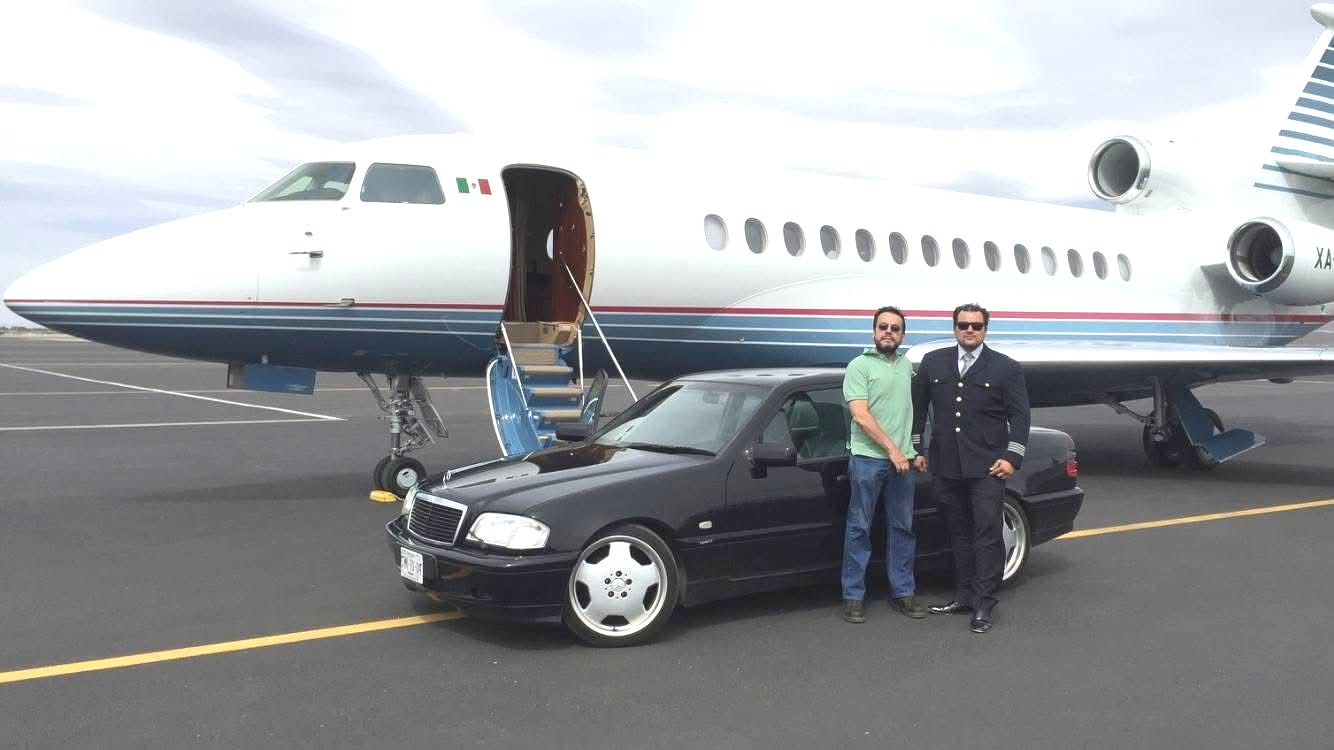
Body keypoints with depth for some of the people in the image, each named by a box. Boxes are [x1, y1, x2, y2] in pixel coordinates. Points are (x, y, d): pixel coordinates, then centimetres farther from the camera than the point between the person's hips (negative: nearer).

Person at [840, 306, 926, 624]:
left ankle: (902, 592, 19)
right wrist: (891, 448, -13)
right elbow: (861, 416, -12)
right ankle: (853, 596, 7)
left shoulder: (906, 365, 14)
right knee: (859, 528, 0)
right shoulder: (860, 365, -4)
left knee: (902, 528, 10)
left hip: (902, 459, 6)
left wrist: (912, 449, 13)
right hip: (868, 458, -6)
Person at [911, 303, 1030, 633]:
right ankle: (964, 595, 21)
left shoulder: (1007, 368, 1)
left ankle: (983, 606, 0)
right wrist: (915, 448, 11)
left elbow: (1019, 416, 0)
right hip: (946, 466, 3)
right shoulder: (933, 362, 8)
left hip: (987, 467, -3)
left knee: (987, 534, -4)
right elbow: (918, 406, 14)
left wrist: (1012, 457, -8)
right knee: (959, 533, 12)